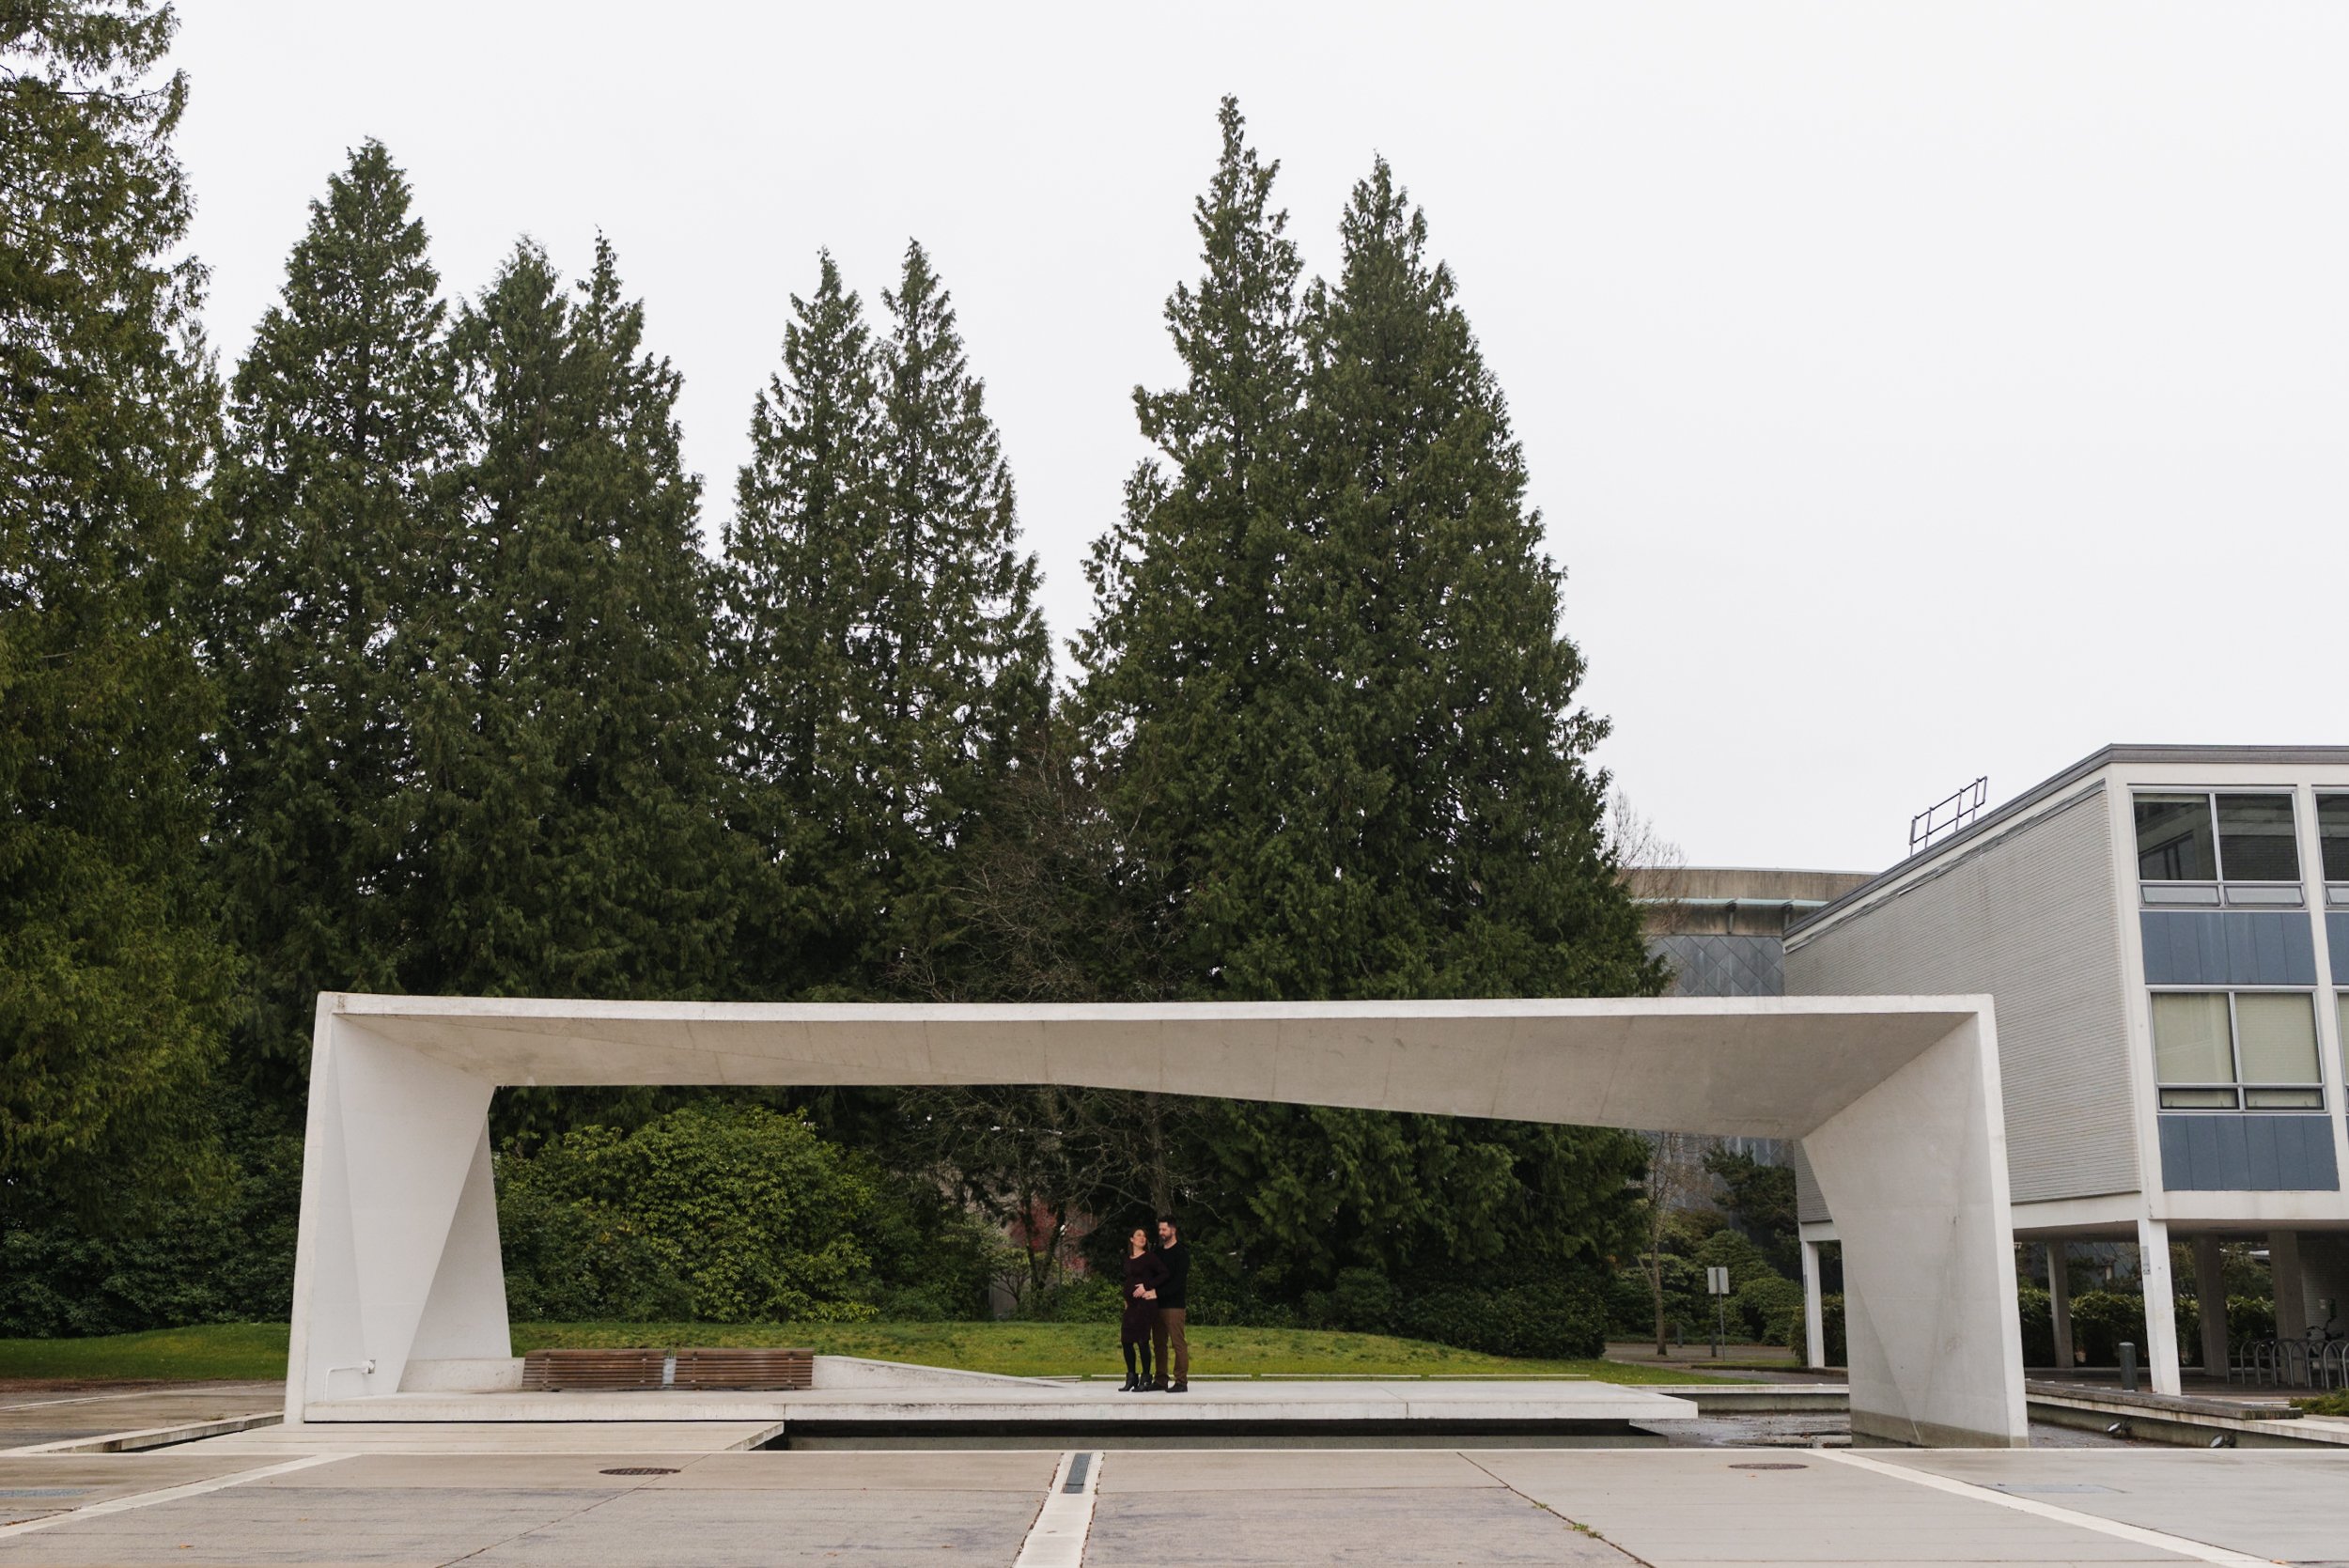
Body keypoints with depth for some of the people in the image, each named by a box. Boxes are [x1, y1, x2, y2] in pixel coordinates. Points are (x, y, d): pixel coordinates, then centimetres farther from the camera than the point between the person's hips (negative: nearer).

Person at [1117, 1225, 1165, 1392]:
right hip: (1131, 1303, 7)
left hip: (1146, 1302, -7)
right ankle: (1131, 1377, 17)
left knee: (1142, 1340, -7)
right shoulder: (1128, 1259, 15)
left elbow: (1164, 1274, -11)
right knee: (1126, 1340, 5)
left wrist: (1146, 1286, -15)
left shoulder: (1149, 1257, -4)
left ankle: (1145, 1379, 2)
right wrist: (1126, 1300, 15)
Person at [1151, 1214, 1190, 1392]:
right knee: (1160, 1343, 7)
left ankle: (1181, 1382, -5)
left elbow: (1179, 1282, -13)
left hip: (1174, 1304, -7)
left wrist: (1157, 1293, -18)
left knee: (1178, 1344, -7)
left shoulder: (1181, 1253, -5)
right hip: (1158, 1304, 7)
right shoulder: (1158, 1252, 16)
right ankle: (1161, 1380, 13)